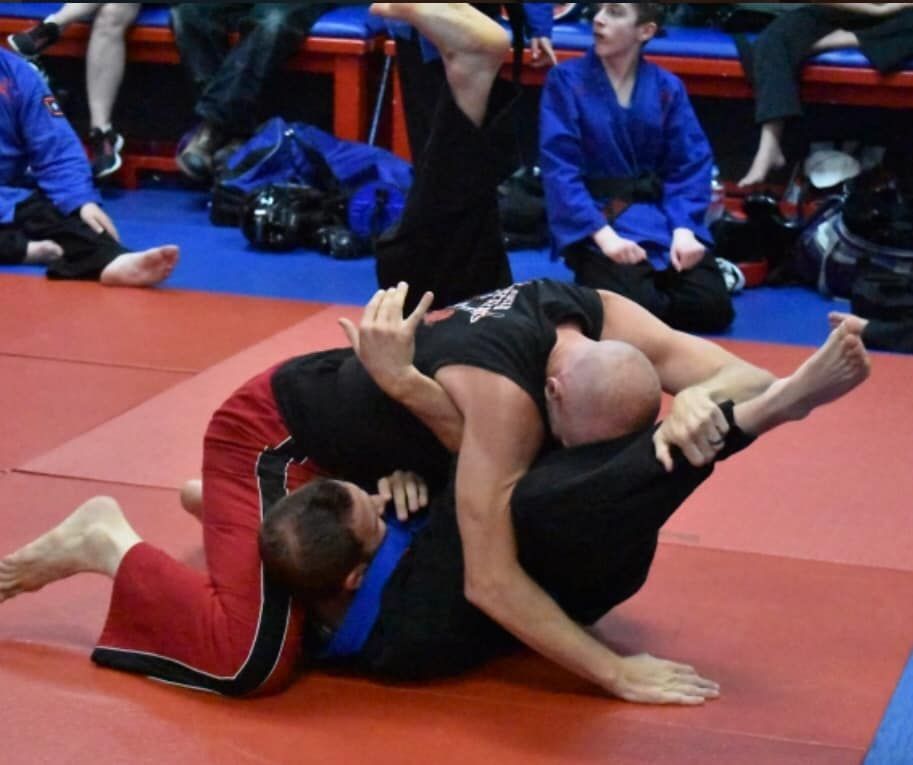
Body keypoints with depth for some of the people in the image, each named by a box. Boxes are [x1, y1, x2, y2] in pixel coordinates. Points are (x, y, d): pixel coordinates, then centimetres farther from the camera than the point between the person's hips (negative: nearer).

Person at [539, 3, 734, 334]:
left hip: (659, 215, 3)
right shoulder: (566, 80, -5)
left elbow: (691, 164, 2)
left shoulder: (667, 88, 4)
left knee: (712, 308, -17)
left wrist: (684, 229, -15)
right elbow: (559, 168, -11)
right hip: (592, 218, -3)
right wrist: (602, 232, -22)